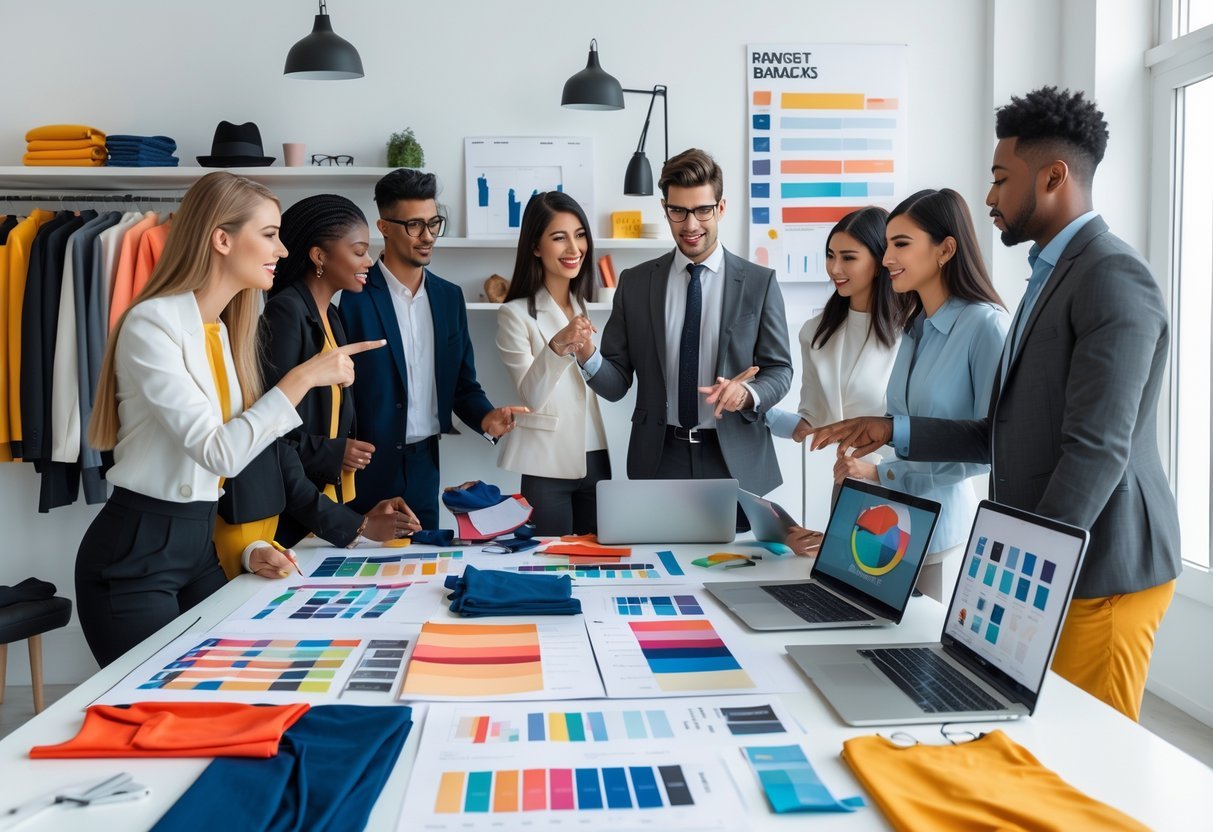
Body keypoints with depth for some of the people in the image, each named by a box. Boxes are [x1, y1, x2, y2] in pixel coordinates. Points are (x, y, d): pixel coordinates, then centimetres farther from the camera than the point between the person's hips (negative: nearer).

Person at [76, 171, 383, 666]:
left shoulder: (223, 329, 9)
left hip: (200, 543, 8)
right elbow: (219, 453, -25)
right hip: (136, 552, -8)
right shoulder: (152, 324, -17)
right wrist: (304, 377, -23)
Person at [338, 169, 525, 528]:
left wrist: (486, 417, -7)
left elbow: (463, 385, 12)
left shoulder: (450, 297, 9)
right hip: (366, 469, -4)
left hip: (424, 469, 5)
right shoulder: (354, 297, -7)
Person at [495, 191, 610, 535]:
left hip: (594, 459, 6)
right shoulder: (515, 314, -7)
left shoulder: (585, 308, 12)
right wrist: (556, 347, -34)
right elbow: (531, 395, -18)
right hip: (543, 465, -5)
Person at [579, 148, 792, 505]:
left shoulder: (759, 282, -1)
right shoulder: (635, 283, 2)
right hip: (660, 459, 1)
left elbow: (779, 370, 2)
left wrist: (747, 393, -20)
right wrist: (588, 356, -20)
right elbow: (617, 383, 1)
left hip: (735, 460, 0)